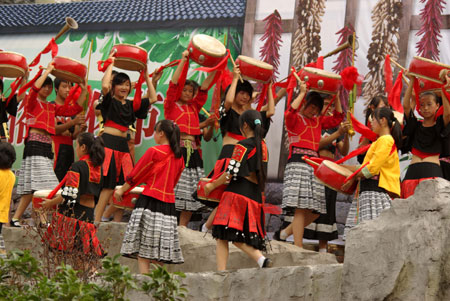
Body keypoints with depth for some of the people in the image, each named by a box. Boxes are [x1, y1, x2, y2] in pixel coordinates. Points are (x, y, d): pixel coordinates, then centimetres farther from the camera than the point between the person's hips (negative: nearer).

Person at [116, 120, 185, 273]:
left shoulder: (154, 151, -8)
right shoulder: (179, 156, 10)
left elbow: (136, 174, 0)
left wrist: (122, 190, 12)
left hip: (151, 199, -6)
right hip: (169, 202, 6)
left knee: (143, 244, -3)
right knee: (160, 247, 10)